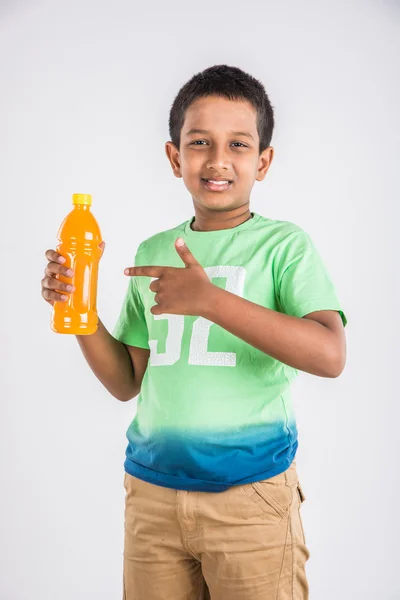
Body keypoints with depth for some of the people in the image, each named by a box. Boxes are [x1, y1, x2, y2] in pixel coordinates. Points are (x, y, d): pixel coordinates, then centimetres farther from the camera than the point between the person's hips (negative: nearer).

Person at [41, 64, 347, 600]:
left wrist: (209, 298, -25)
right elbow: (128, 383, 13)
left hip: (251, 495, -4)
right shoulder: (152, 253, 9)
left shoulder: (284, 244, -4)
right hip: (151, 492, 4)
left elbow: (330, 355, -20)